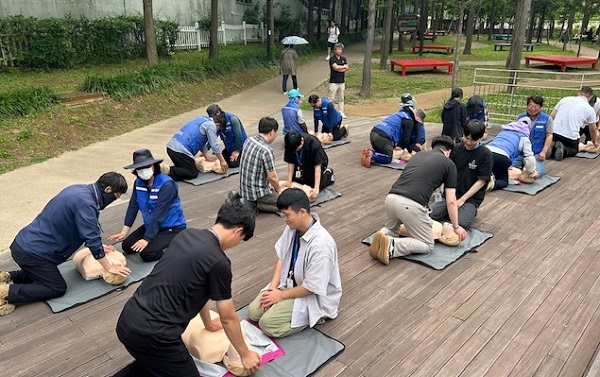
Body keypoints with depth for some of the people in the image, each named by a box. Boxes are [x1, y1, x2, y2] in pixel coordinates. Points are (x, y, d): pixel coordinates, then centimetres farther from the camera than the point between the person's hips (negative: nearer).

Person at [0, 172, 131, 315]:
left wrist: (99, 247, 18)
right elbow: (92, 240, -21)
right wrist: (109, 267, -10)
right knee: (58, 288, 4)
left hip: (24, 243, 10)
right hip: (32, 251, -10)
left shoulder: (79, 189, 5)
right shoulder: (86, 203, -25)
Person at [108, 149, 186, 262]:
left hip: (172, 227, -7)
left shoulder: (166, 184, -24)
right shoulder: (138, 182, -3)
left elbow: (159, 214, -26)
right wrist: (124, 232, -4)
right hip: (151, 225, 8)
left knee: (147, 253, -21)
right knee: (127, 246, -1)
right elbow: (133, 206, 0)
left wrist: (146, 239, -26)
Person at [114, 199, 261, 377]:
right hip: (152, 334, -9)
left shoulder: (186, 235, 10)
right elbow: (228, 318, 0)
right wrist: (245, 354, 17)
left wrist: (208, 324, 39)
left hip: (127, 321, 9)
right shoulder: (218, 262, -12)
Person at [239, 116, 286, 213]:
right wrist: (278, 189, 3)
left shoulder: (249, 140, 1)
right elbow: (272, 177, -19)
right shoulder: (266, 150, -24)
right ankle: (253, 204, -6)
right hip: (258, 191, -8)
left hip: (245, 188, 8)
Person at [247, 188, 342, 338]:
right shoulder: (292, 228, -10)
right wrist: (273, 287, -8)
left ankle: (312, 316, 2)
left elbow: (311, 287, -26)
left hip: (313, 296, -7)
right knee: (253, 311, 1)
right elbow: (281, 256, 3)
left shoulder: (321, 244, -34)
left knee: (267, 323, -18)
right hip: (289, 283, 8)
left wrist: (281, 295, -15)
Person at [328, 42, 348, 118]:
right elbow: (336, 67, -20)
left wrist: (339, 69, -14)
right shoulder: (332, 59, -6)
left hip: (342, 82, 6)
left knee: (341, 98, 11)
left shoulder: (343, 59, 11)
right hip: (334, 82, -6)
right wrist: (343, 67, -5)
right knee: (331, 98, -4)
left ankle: (341, 112, 18)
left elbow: (346, 69, -1)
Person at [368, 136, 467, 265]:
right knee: (427, 245, 14)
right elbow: (451, 201, 11)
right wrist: (456, 226, 25)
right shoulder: (449, 164, 13)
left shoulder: (417, 155, 28)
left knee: (391, 230, 35)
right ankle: (392, 246, -10)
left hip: (391, 199, 6)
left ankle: (383, 236, 0)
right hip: (411, 205, -6)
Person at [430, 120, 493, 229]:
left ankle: (470, 211, 6)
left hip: (471, 198, -3)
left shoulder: (485, 154, -6)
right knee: (429, 215, -19)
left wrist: (462, 199, -14)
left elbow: (481, 181, -8)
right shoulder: (456, 149, 5)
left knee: (461, 223, -28)